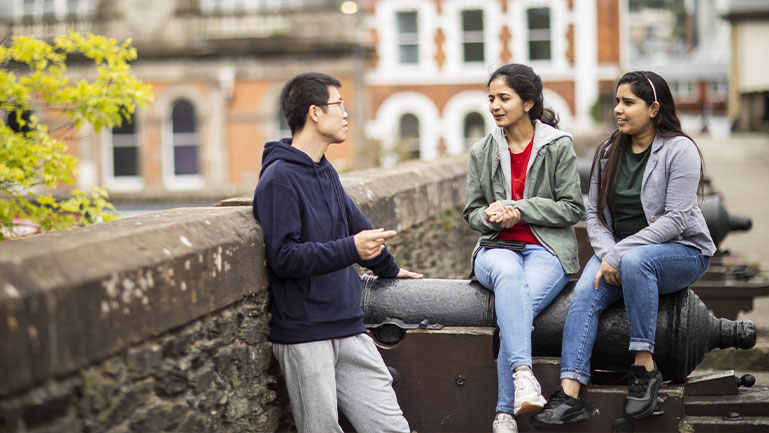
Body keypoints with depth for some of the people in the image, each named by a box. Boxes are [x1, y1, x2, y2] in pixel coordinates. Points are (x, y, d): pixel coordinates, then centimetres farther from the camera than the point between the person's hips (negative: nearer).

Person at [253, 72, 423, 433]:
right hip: (304, 337, -7)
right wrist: (351, 249, -23)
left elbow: (356, 225, 31)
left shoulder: (325, 172, 14)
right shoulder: (279, 178, -11)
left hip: (349, 330, 7)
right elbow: (283, 257, -19)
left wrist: (390, 270, 43)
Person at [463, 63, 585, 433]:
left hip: (546, 249, -2)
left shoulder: (558, 146, 4)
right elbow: (472, 212, 17)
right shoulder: (482, 152, 14)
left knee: (515, 308, -32)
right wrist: (492, 216, -8)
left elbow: (572, 207, 1)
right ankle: (522, 372, -51)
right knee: (508, 273, -38)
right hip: (497, 248, 2)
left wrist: (520, 209, -10)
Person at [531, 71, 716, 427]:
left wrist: (619, 254, -23)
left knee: (634, 260, -38)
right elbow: (594, 214, 6)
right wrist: (607, 254, -14)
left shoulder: (679, 150, -8)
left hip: (682, 251, -4)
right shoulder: (608, 152, 9)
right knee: (585, 293, -26)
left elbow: (675, 220, -17)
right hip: (617, 249, 5)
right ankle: (569, 394, -36)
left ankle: (644, 367, -28)